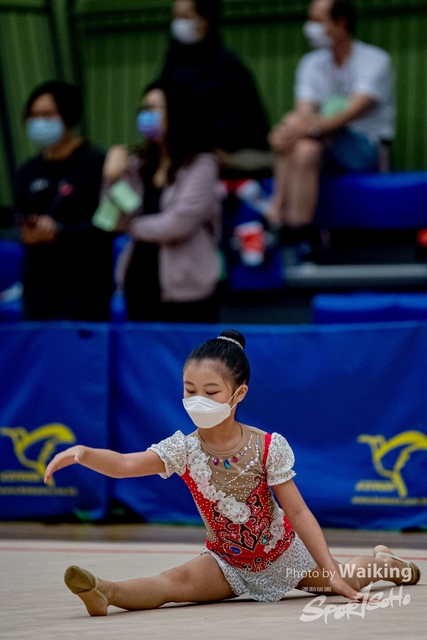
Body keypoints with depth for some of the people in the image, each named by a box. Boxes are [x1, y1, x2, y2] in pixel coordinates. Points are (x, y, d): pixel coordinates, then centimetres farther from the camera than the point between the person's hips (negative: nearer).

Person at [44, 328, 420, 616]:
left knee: (345, 583, 11)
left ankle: (382, 562, 44)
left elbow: (298, 512, -19)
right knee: (179, 580, -30)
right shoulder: (183, 449, -20)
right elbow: (125, 465, -35)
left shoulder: (269, 447, -23)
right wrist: (83, 454, -55)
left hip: (282, 554, 1)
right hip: (228, 562, 0)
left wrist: (330, 570, -23)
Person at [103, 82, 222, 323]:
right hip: (141, 286, 6)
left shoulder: (201, 165, -6)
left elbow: (177, 226, -13)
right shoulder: (139, 165, 10)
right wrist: (113, 179, -8)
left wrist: (132, 226, 0)